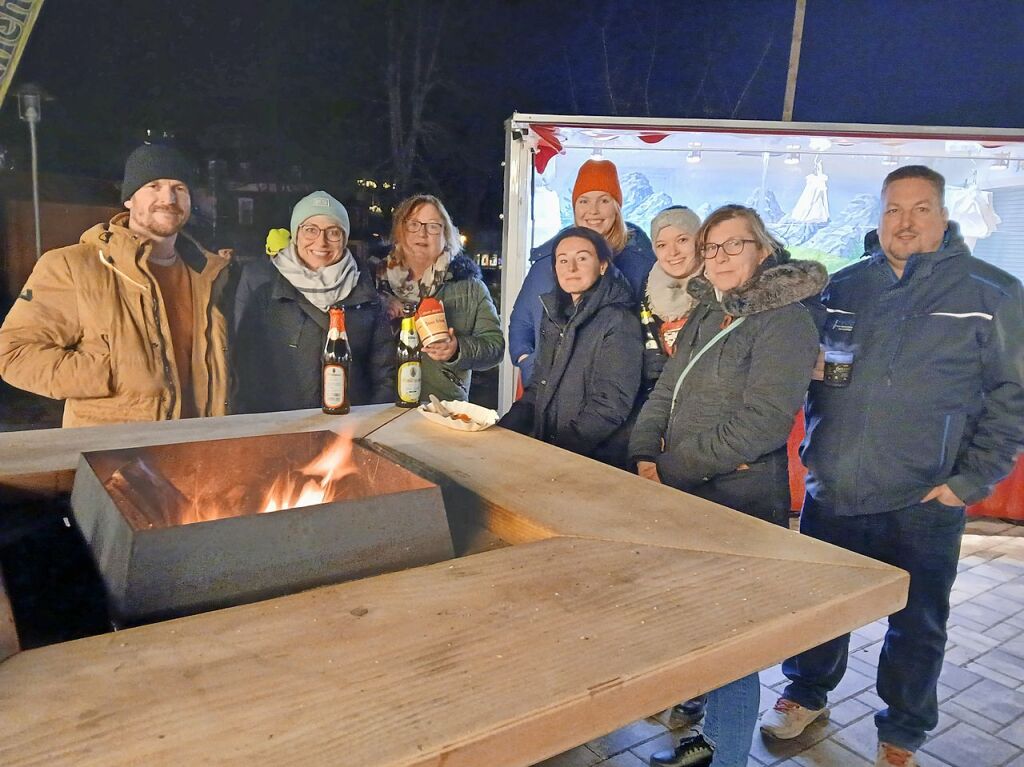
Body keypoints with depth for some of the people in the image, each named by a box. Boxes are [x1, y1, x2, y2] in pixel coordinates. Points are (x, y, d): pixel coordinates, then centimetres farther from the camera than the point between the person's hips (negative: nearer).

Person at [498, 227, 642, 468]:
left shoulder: (620, 323, -9)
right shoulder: (556, 315, 12)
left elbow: (611, 405, -14)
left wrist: (559, 453, -20)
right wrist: (503, 430, 3)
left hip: (594, 460, -6)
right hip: (546, 450, 6)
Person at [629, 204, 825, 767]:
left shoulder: (785, 320, -11)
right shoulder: (706, 315, 14)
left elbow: (759, 423, -19)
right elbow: (664, 394, 11)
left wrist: (671, 469, -18)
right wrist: (644, 456, -6)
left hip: (741, 501, -7)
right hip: (684, 499, 8)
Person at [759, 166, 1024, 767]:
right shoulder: (843, 288, 6)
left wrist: (971, 479, -10)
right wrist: (818, 449, 7)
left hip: (923, 505, -2)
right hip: (831, 492, 3)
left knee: (917, 625, 15)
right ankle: (807, 694, 41)